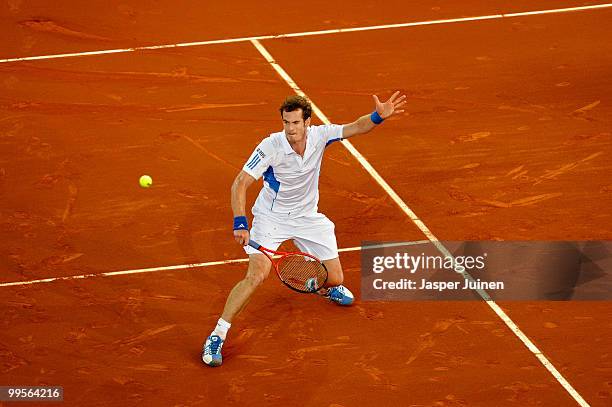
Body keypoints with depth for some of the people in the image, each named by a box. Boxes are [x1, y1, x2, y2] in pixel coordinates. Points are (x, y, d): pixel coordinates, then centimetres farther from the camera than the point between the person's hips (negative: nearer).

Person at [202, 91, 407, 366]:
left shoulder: (319, 136, -15)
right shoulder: (271, 146, -26)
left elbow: (356, 127, -14)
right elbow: (240, 184, -25)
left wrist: (379, 116, -36)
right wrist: (240, 223, -35)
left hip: (307, 217, 4)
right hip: (270, 218, -4)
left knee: (335, 280, 4)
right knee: (256, 275, -24)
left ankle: (328, 289, 46)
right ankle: (217, 336, -16)